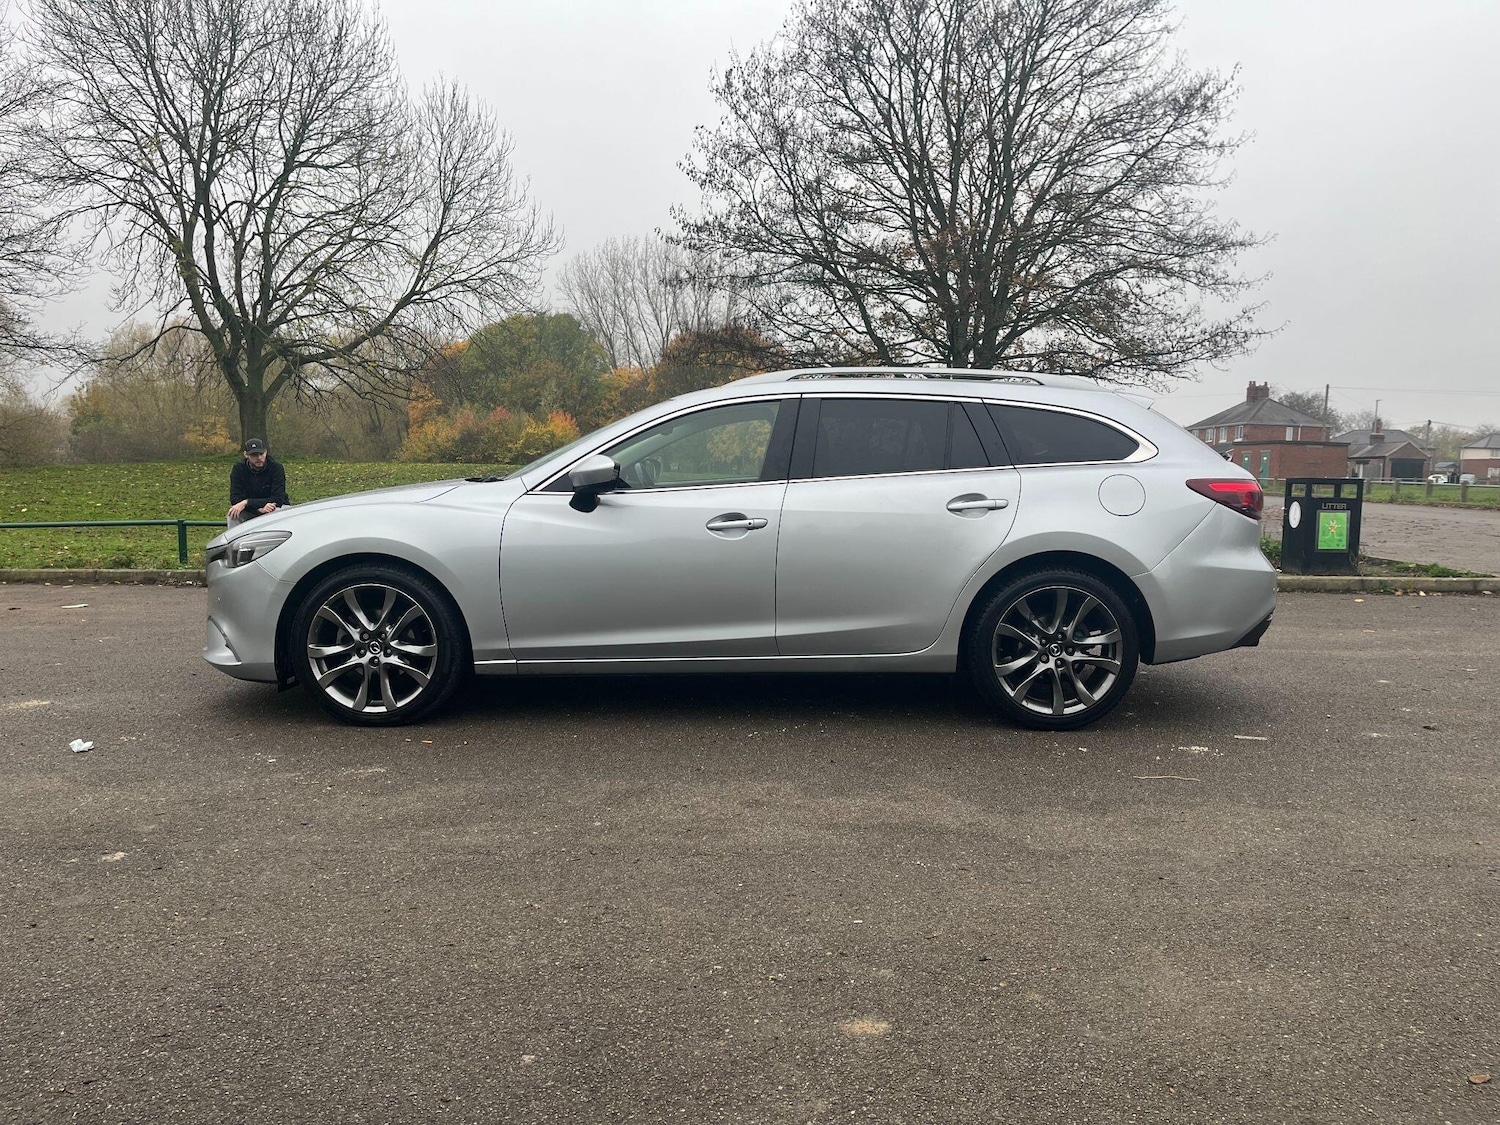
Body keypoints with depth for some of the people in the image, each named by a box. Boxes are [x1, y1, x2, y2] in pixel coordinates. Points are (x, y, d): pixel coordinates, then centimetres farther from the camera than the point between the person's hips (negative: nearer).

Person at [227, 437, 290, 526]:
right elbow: (234, 498, -20)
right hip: (250, 512, 2)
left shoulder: (276, 467, -19)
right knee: (233, 514, -26)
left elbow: (277, 500, -26)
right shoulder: (238, 469, -11)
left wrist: (246, 502, -32)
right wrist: (259, 508, -36)